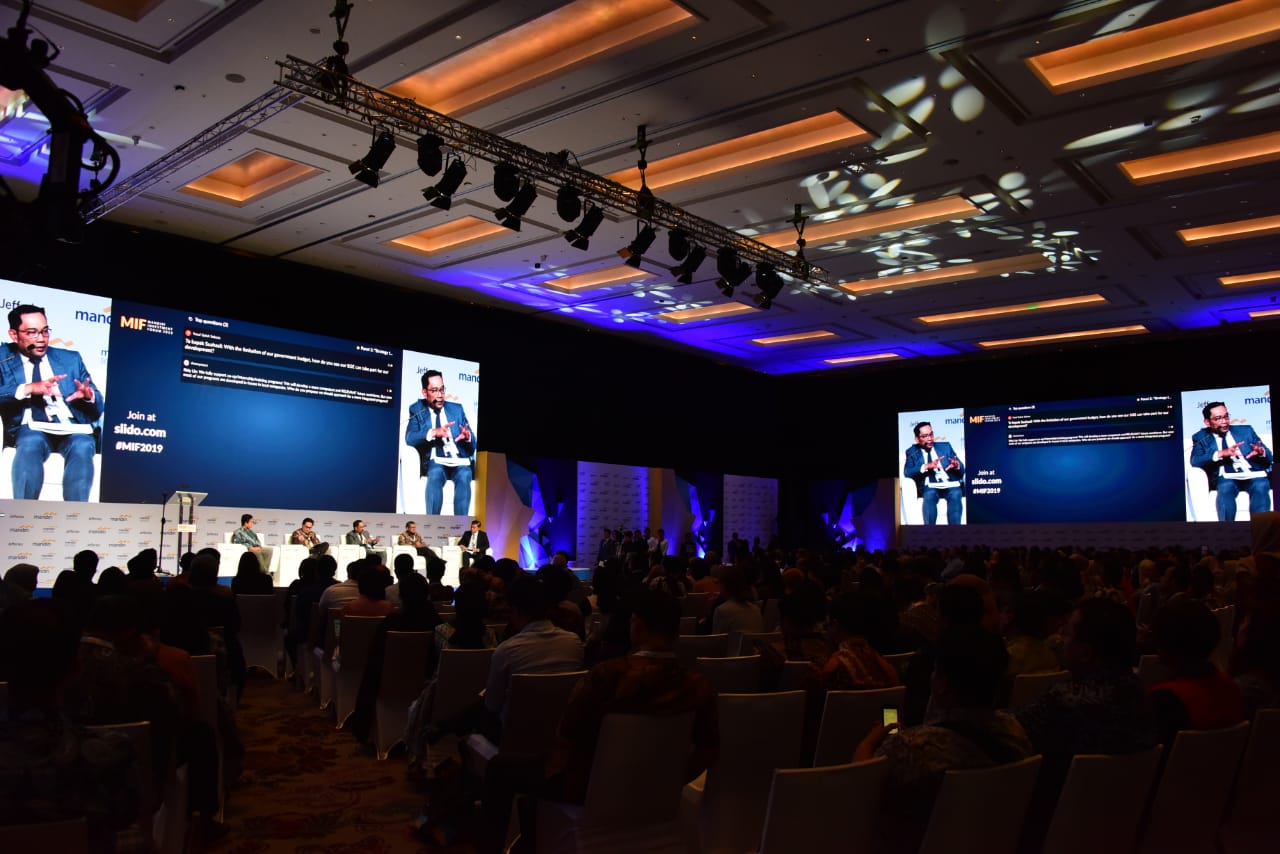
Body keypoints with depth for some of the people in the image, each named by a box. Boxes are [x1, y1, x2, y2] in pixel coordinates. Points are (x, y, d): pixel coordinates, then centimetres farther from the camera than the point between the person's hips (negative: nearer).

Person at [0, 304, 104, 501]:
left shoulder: (71, 359, 21)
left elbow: (98, 409, 16)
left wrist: (89, 396, -7)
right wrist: (28, 389, -18)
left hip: (73, 430, 1)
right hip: (31, 429, -1)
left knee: (82, 447, -33)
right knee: (31, 443, -35)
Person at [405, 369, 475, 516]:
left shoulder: (457, 409, 17)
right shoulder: (417, 410, 11)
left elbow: (473, 445, 13)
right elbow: (409, 438, -6)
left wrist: (468, 437, -12)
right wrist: (433, 433, -23)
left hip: (460, 461, 2)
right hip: (435, 462, -1)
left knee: (464, 476, -33)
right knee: (435, 474, -36)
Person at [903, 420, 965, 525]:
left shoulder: (945, 446, 17)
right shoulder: (912, 452, 13)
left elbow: (962, 471, 13)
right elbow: (907, 472, -4)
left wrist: (957, 466, -13)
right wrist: (926, 466, -19)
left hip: (951, 486, 1)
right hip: (930, 488, -1)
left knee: (955, 495, -32)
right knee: (929, 495, -34)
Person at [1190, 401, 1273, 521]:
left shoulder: (1246, 431, 21)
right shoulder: (1201, 438, 15)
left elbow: (1269, 457, 17)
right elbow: (1195, 461, -3)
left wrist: (1261, 452, -9)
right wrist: (1221, 454, -19)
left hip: (1254, 476, 2)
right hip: (1227, 478, -2)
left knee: (1261, 486, -32)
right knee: (1225, 487, -35)